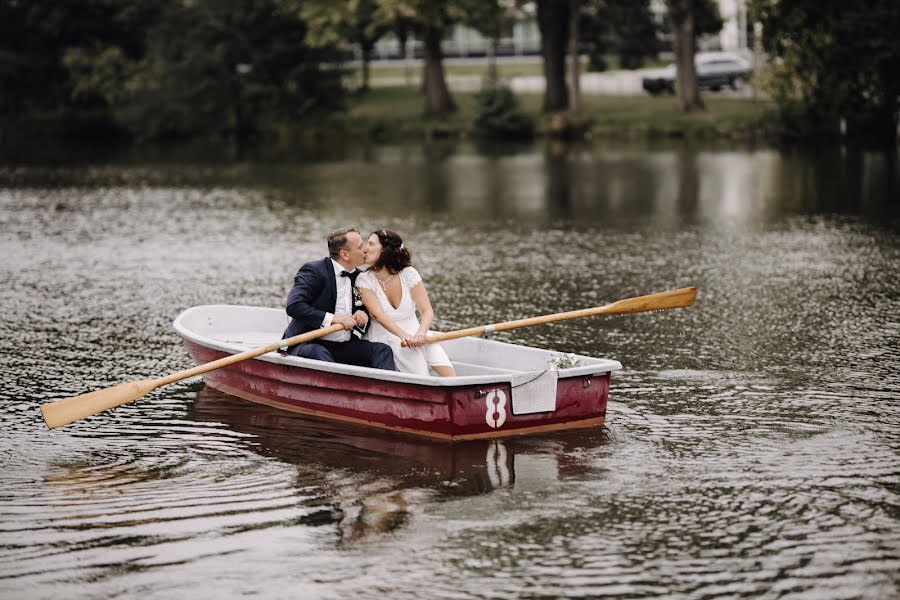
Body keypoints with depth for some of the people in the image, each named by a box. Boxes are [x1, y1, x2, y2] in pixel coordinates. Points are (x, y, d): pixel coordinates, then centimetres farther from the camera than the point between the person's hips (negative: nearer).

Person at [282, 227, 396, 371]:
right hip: (308, 345, -6)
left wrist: (363, 316, 0)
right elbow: (293, 306, -19)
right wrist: (332, 318, -22)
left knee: (382, 350, -16)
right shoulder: (313, 271, -6)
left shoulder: (359, 277, 15)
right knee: (317, 353, -39)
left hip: (343, 348, 6)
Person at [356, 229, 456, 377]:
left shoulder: (408, 274, -1)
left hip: (413, 335, 2)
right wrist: (404, 335, -37)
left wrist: (421, 333, -33)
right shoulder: (364, 281, -6)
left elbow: (427, 310, -11)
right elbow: (379, 315, -20)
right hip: (384, 338, -2)